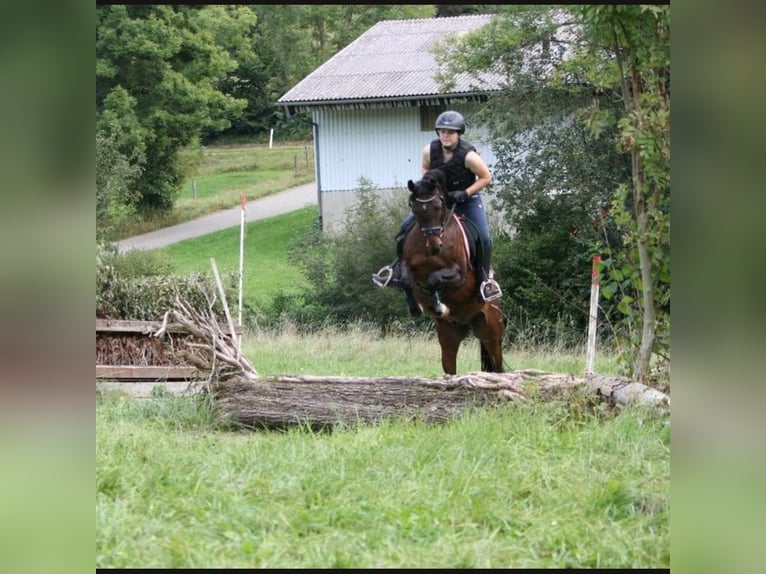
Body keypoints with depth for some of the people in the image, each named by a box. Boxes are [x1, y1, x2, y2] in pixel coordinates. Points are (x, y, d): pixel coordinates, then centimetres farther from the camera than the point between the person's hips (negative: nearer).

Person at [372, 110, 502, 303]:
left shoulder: (469, 155, -28)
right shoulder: (430, 150, -16)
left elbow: (486, 177, -16)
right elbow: (425, 167, 7)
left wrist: (465, 193, -24)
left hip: (467, 198, -4)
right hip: (438, 196, 4)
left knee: (484, 237, -19)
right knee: (407, 226, -5)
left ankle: (485, 277, 2)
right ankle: (398, 269, 9)